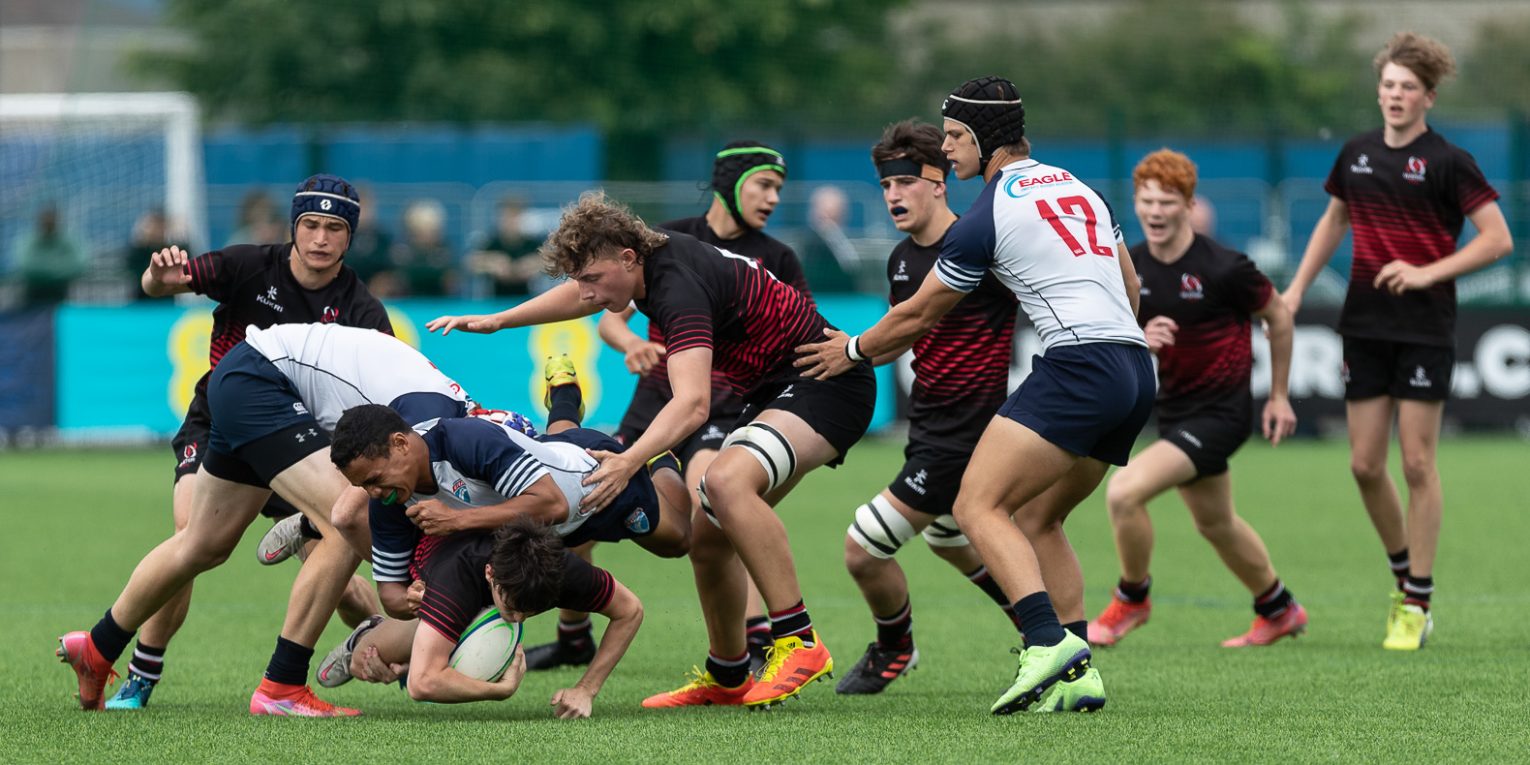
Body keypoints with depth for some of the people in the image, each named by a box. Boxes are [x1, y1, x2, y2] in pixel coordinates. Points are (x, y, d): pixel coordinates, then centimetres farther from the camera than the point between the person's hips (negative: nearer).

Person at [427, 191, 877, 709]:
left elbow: (692, 403, -42)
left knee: (727, 481, -34)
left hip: (828, 384, -11)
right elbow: (585, 296, 27)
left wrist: (629, 462, -55)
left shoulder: (679, 287, -28)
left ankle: (799, 643, -30)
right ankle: (727, 678, 23)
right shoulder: (654, 256, 1)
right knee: (708, 539, 8)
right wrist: (499, 320, 24)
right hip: (774, 392, 11)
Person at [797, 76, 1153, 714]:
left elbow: (917, 315, 8)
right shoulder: (1080, 188, 20)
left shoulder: (986, 217, -2)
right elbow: (1130, 285, 29)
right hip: (1135, 371, 9)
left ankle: (1049, 642, -32)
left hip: (1077, 367, -9)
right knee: (1037, 520, 16)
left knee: (978, 505, -14)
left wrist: (853, 351, 25)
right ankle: (1077, 675, 7)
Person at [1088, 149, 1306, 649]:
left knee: (1124, 491, -21)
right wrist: (1142, 342, -19)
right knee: (1215, 523, 23)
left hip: (1220, 413, -8)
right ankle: (1279, 611, 44)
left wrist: (1278, 397, 2)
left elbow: (1278, 318, -4)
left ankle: (1131, 600, 2)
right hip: (1173, 409, 8)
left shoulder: (1223, 269, -19)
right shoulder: (1130, 269, -3)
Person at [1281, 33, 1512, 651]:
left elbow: (1497, 239, -9)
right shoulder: (1356, 155, 8)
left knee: (1417, 464, -4)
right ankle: (1404, 575, 23)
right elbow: (1334, 221, 25)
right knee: (1365, 465, 3)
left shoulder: (1447, 162, -8)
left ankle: (1417, 605, 2)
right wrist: (1298, 288, 18)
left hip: (1425, 328, -5)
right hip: (1365, 326, 5)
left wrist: (1427, 273, -17)